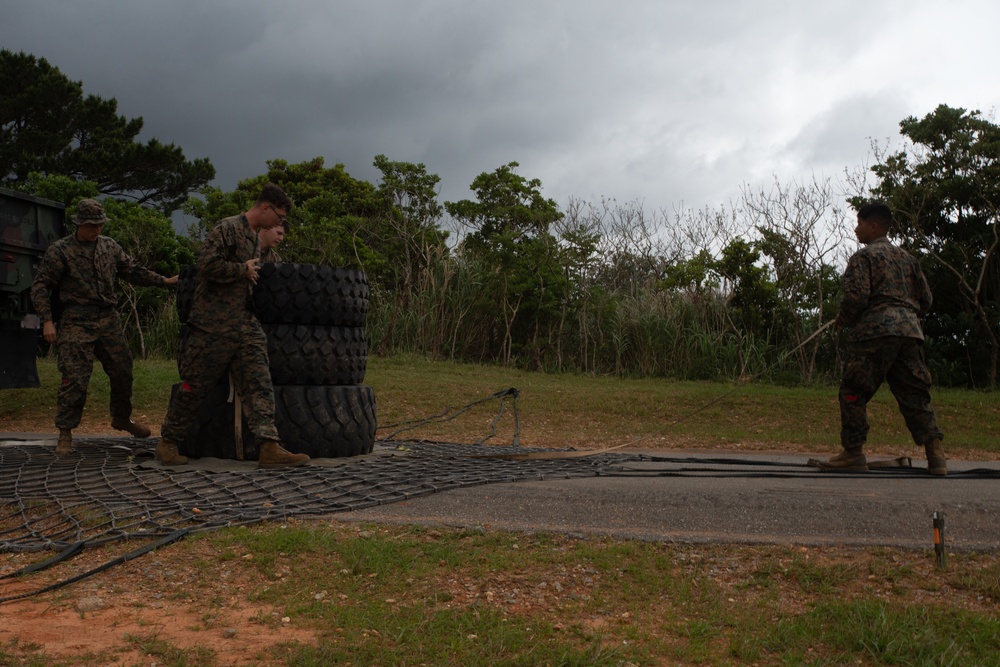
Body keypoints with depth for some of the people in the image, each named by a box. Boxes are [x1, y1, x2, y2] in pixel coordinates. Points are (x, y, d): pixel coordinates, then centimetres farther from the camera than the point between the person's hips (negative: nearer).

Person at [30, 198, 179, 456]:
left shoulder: (109, 246, 10)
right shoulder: (60, 250, -5)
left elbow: (132, 271, 17)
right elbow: (40, 286, -4)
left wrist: (163, 281, 7)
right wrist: (47, 320, -13)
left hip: (108, 320, 5)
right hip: (77, 324, -5)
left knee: (123, 371, 11)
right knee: (74, 379, -9)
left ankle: (122, 418, 33)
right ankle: (65, 433, 2)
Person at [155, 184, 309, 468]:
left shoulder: (255, 237, 19)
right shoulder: (228, 228, -10)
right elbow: (208, 265, -20)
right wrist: (244, 270, -12)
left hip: (244, 325, 8)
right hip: (213, 325, -8)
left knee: (260, 385, -5)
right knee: (195, 386, 1)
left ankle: (269, 447, -11)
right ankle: (167, 442, 17)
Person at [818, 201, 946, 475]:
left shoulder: (863, 256, 1)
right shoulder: (907, 258, 23)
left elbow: (857, 296, -12)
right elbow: (925, 299, 20)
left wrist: (843, 319, 4)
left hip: (874, 331, -7)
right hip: (909, 329, 7)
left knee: (854, 392, 0)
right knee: (914, 394, 6)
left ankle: (853, 452, 1)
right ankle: (935, 453, -3)